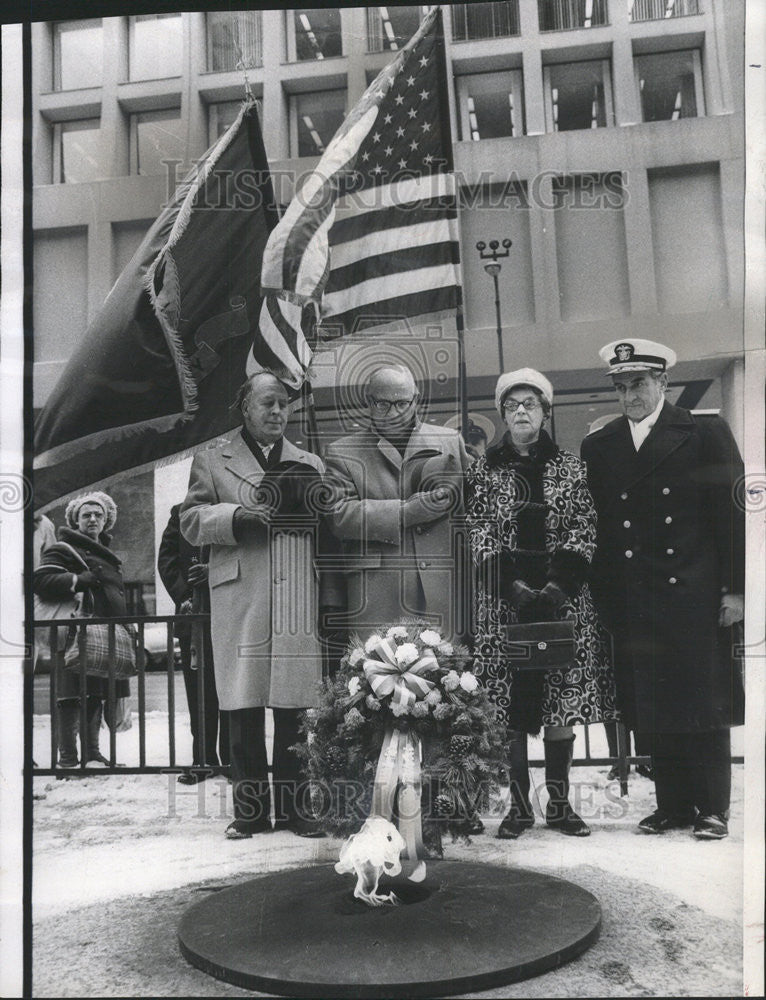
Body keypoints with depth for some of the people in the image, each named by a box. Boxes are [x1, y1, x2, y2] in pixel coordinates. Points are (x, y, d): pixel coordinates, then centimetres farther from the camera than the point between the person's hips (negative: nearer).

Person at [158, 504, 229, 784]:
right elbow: (166, 559, 8)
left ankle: (231, 759, 11)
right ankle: (203, 761, 12)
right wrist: (183, 596, -4)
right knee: (198, 691, 4)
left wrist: (213, 569, -17)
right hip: (194, 613, 2)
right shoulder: (181, 512, 13)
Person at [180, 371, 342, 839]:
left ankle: (294, 804, 13)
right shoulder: (212, 461, 14)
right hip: (240, 602, -1)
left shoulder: (312, 464, 21)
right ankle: (251, 808, 11)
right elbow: (191, 520, 5)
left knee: (297, 704, 2)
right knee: (244, 705, 0)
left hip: (301, 601, 2)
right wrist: (237, 515, -11)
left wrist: (312, 514, -2)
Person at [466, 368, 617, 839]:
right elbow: (480, 536, 0)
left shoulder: (572, 468, 9)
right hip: (504, 600, 0)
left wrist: (557, 585, -12)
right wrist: (514, 586, -12)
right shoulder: (484, 471, 7)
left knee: (564, 701, 2)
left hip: (565, 597, 1)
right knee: (511, 704, -1)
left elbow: (584, 532, 2)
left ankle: (560, 803, 13)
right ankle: (519, 805, 9)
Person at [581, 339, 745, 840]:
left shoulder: (707, 433, 2)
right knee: (650, 710, 7)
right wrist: (602, 598, 5)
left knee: (706, 704, 3)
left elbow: (732, 513, -1)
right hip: (632, 605, 3)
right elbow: (598, 526, 10)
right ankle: (673, 805, 20)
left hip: (695, 598, -3)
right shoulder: (598, 447, 11)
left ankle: (713, 808, 16)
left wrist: (734, 588, -6)